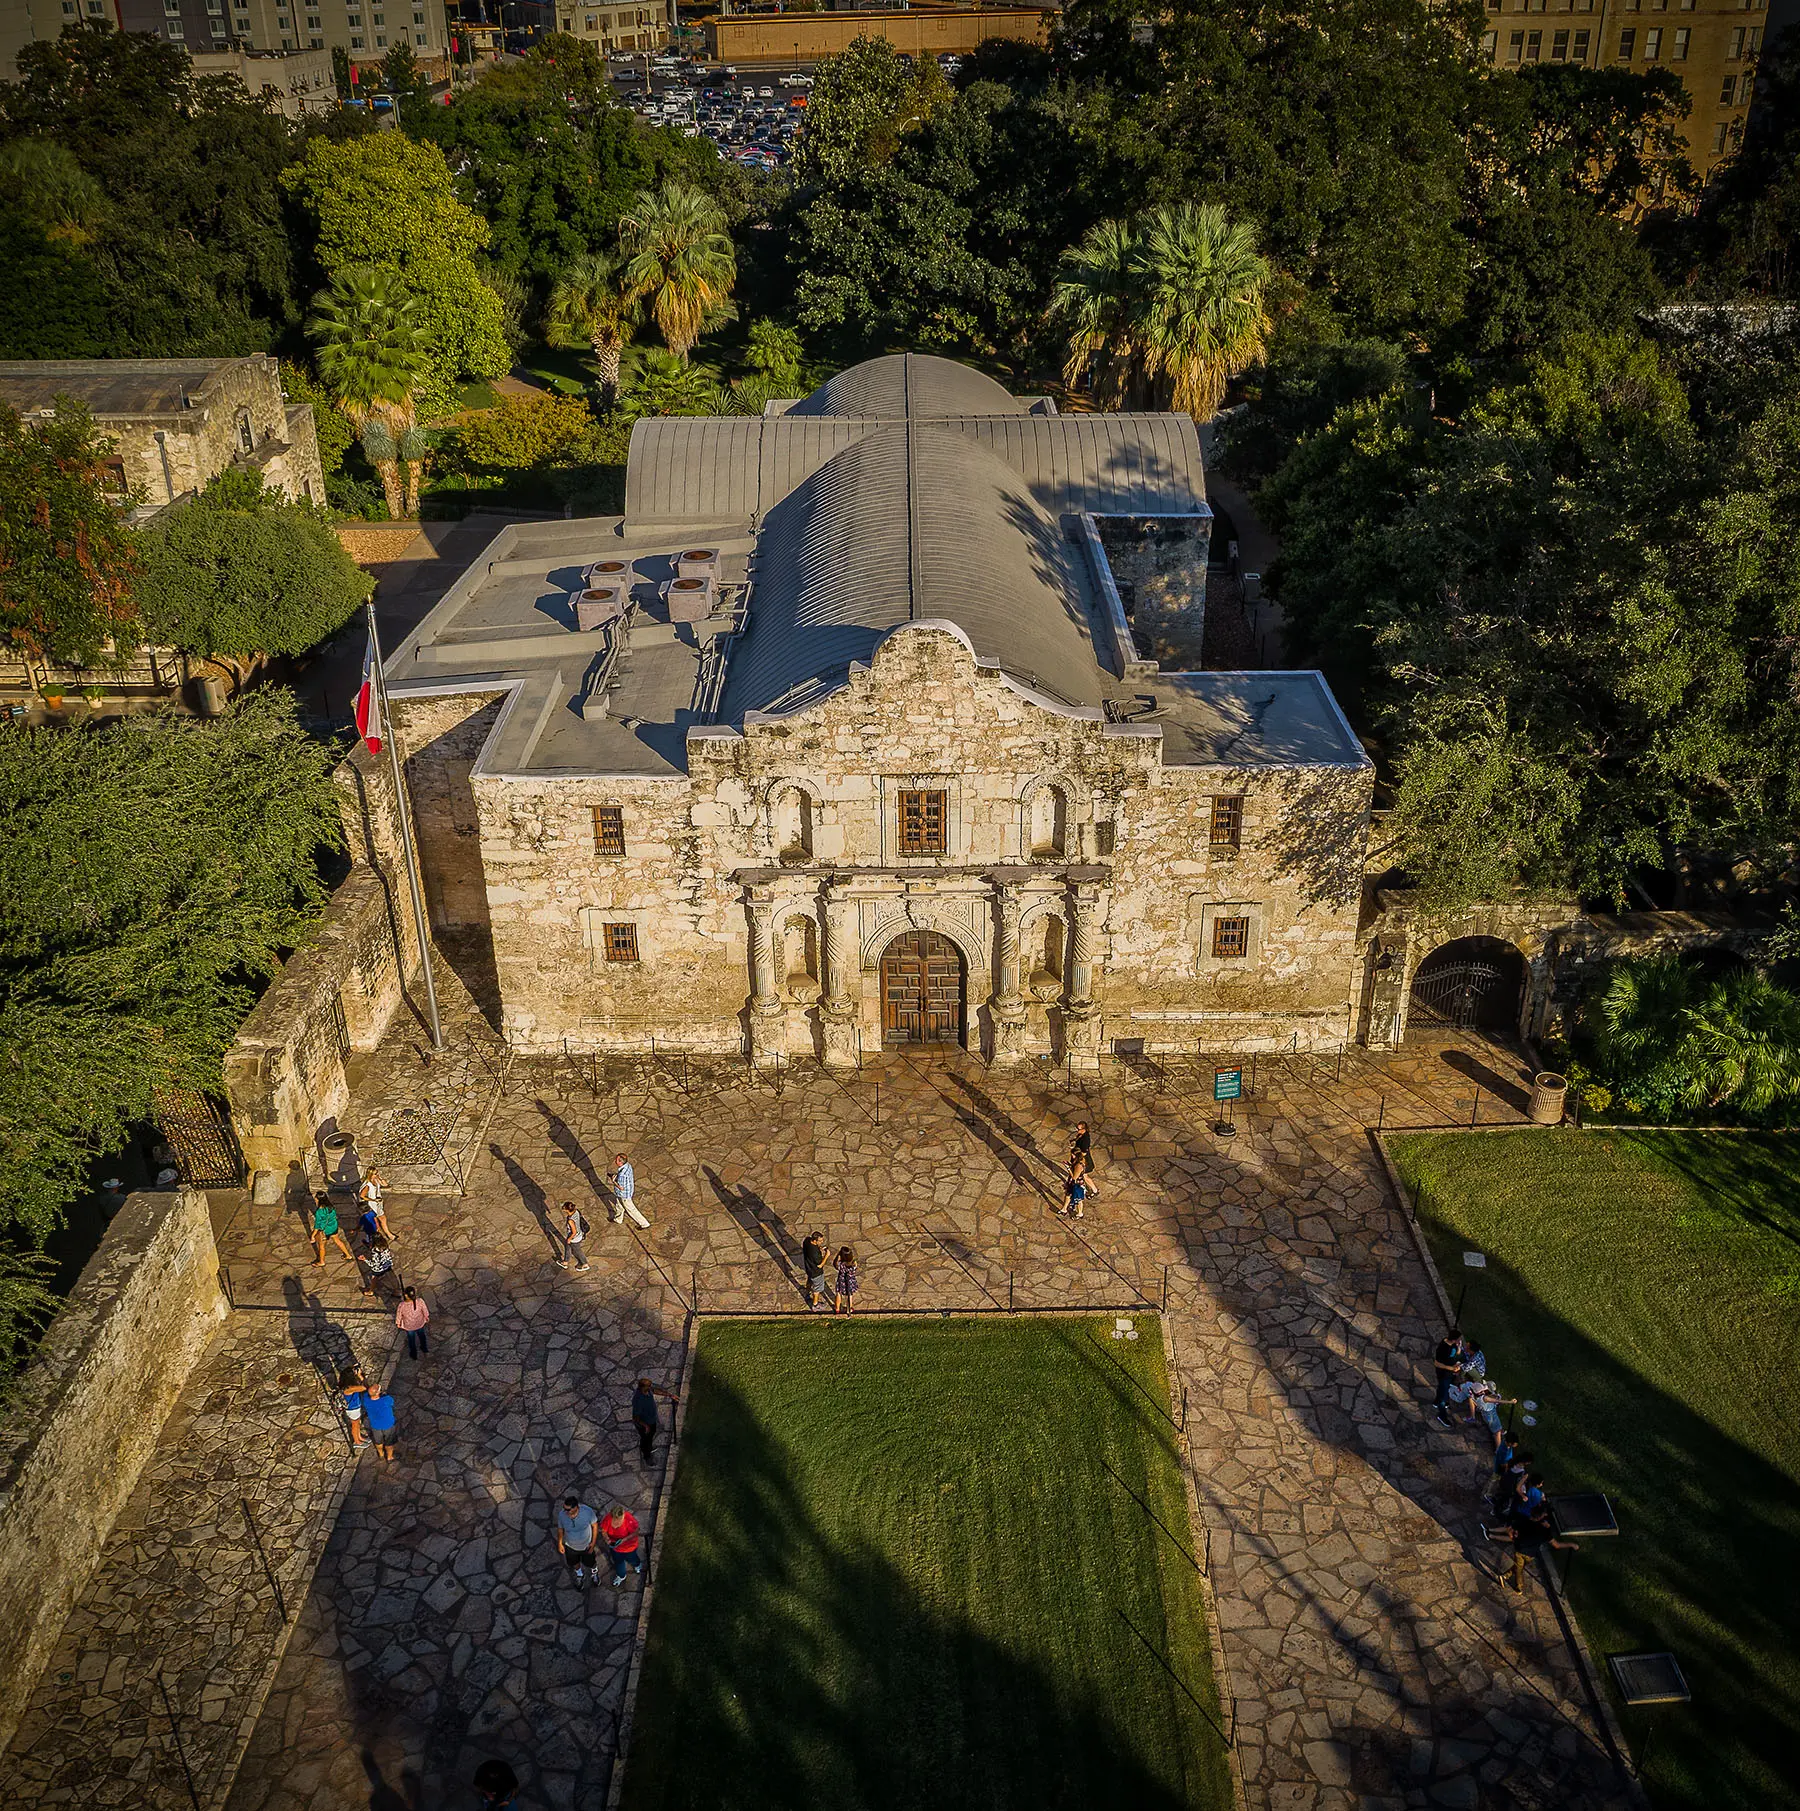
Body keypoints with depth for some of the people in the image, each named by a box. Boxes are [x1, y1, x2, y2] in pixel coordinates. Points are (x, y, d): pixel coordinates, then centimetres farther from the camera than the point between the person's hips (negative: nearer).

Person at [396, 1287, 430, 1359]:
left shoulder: (402, 1306, -36)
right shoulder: (420, 1302, -31)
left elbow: (399, 1315, -16)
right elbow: (425, 1310, -11)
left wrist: (398, 1323, 6)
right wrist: (426, 1317, 11)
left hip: (409, 1327, -2)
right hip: (420, 1324, 2)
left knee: (411, 1339, 27)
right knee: (422, 1335, 32)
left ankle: (413, 1354, 48)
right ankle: (424, 1348, 57)